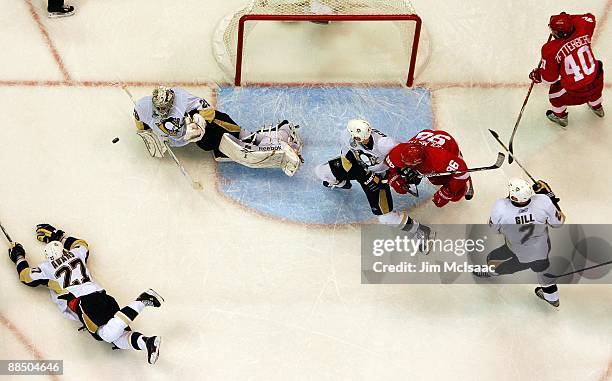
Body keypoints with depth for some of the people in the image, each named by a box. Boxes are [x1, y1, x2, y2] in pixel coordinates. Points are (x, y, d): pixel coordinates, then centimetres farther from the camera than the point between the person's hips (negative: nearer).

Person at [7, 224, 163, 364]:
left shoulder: (47, 267, 15)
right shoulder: (75, 254, 29)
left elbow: (26, 276, 28)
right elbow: (81, 244, 53)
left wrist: (19, 257, 44)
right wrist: (58, 236, 59)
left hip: (82, 302, -7)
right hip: (101, 294, 7)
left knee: (107, 334, -26)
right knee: (116, 335, -4)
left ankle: (142, 301, -33)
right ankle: (147, 342, -31)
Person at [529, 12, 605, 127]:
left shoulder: (551, 50, -20)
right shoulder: (583, 32, -10)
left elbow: (549, 78, -9)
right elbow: (589, 18, 16)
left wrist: (536, 76, 11)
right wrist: (568, 18, 17)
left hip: (575, 93, -4)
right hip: (597, 85, 5)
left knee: (555, 90, 26)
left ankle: (560, 116, 50)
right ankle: (597, 107, 64)